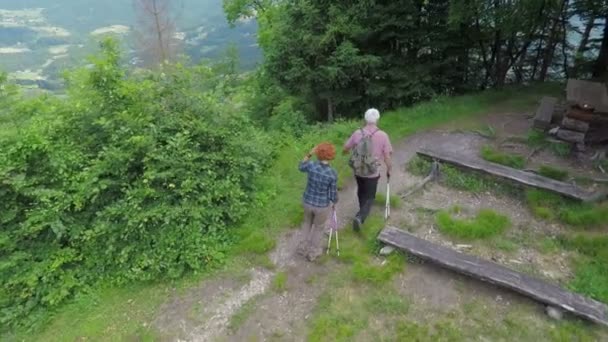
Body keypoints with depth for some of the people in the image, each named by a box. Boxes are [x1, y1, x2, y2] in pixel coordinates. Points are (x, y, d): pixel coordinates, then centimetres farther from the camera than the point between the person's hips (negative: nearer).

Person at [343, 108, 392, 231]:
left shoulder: (357, 133, -9)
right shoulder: (383, 135, -16)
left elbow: (346, 148, 4)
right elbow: (387, 157, -12)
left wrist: (346, 152, 28)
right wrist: (389, 171, 5)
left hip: (358, 171, 3)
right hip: (372, 173, -3)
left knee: (361, 192, 28)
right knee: (369, 197, 11)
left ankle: (363, 211, 47)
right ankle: (360, 217, -8)